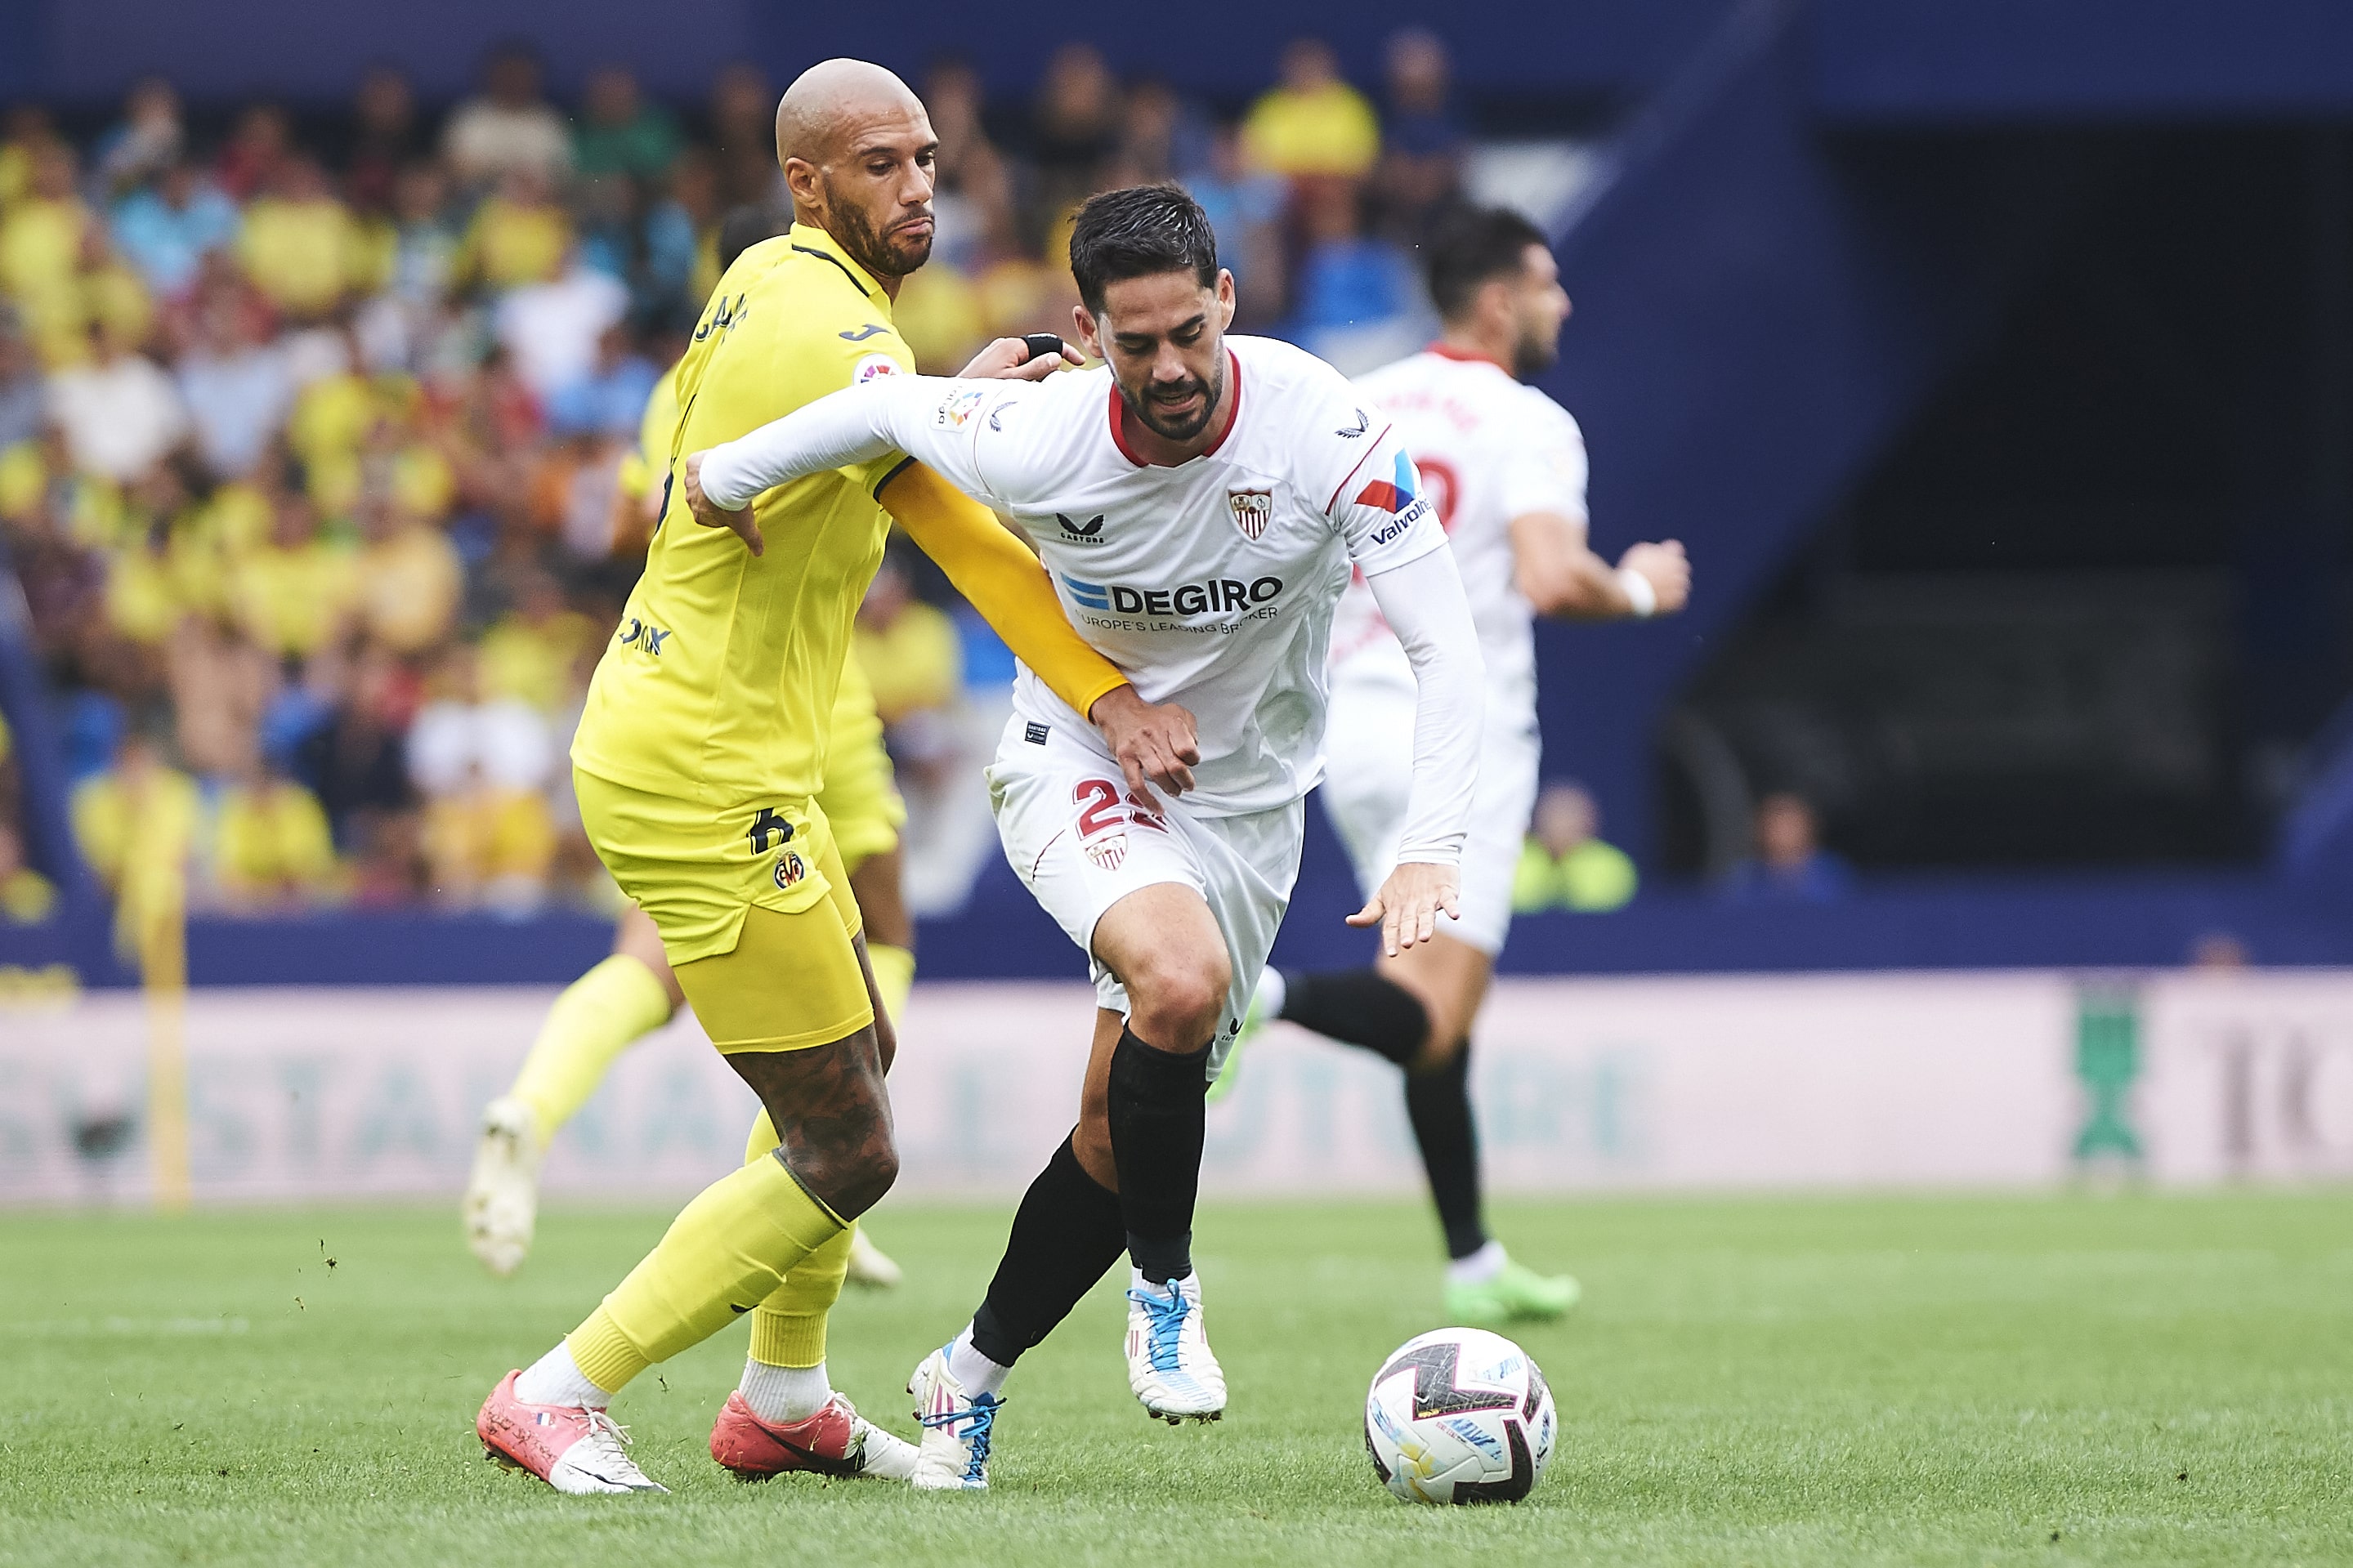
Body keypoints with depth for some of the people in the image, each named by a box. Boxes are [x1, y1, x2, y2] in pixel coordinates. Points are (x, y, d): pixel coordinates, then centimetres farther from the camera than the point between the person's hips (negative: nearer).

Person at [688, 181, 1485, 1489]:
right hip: (1077, 767, -2)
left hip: (1244, 801, 2)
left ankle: (974, 1373, 27)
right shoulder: (1037, 446, -24)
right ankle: (1164, 1286, -11)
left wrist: (1433, 850, -36)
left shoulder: (1325, 430, -25)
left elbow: (1448, 647, -24)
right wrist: (729, 477, 10)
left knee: (1121, 1133, 3)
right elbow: (886, 409, -3)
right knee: (1182, 977, -33)